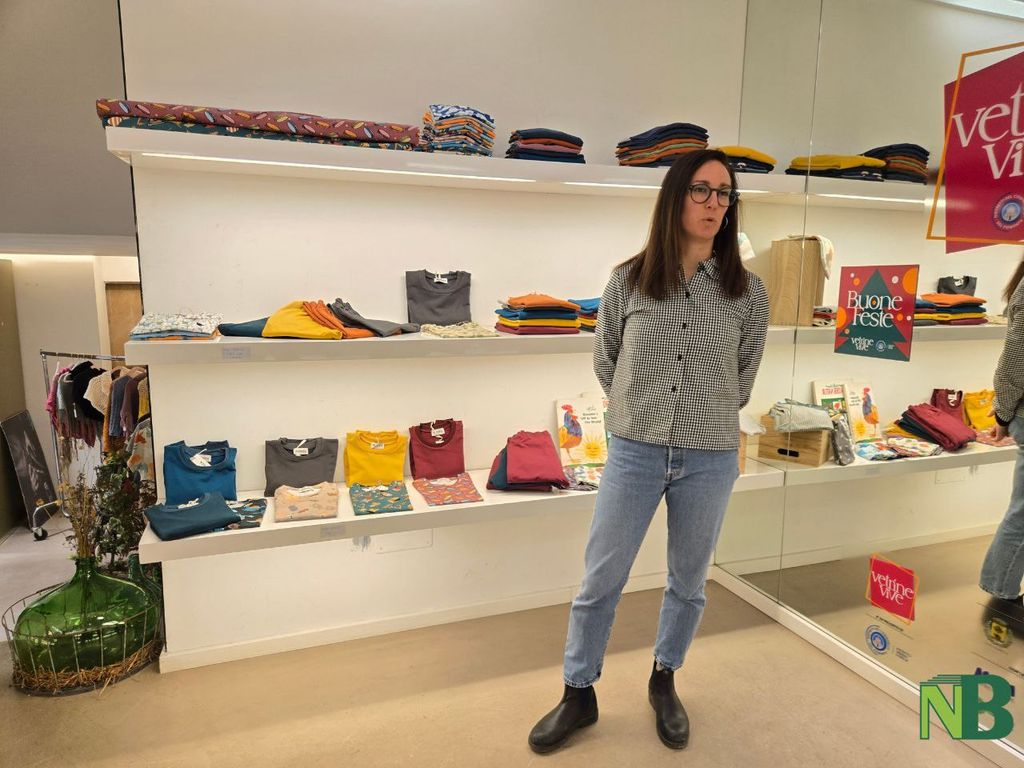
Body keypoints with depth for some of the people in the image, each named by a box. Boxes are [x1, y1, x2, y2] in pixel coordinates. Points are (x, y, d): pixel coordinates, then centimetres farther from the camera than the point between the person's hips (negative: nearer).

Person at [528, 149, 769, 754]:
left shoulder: (748, 292, -4)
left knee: (689, 582, 17)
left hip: (709, 459, 1)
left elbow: (743, 380, 8)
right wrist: (644, 414, 8)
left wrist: (703, 419, 10)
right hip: (635, 452, 0)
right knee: (600, 581, 8)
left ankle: (664, 680, 43)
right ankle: (579, 694, 30)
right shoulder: (630, 279, -5)